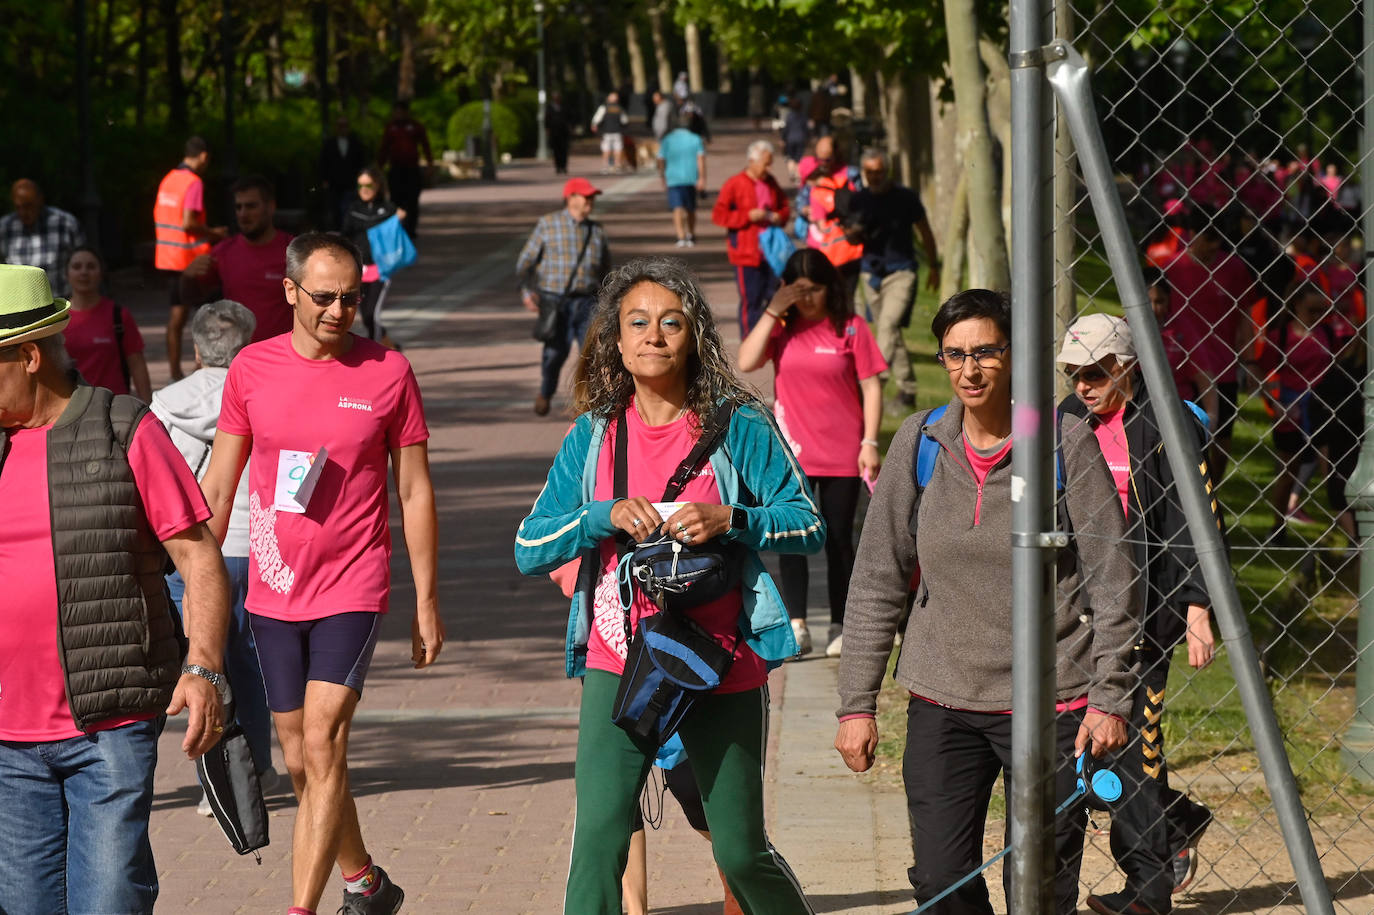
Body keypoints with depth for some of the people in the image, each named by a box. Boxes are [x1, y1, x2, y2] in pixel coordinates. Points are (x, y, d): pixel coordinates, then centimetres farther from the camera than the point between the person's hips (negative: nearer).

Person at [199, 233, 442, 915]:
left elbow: (415, 492, 2)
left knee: (322, 747, -15)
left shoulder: (388, 373, -3)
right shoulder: (250, 368, 3)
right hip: (272, 592, 3)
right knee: (300, 762, 11)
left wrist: (427, 601, 2)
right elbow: (218, 486, 9)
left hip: (351, 591, -3)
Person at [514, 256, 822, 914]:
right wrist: (604, 516, -14)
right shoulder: (593, 434, 5)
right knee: (597, 837, -15)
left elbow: (808, 526, -4)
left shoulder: (738, 427, -2)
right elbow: (529, 549, 3)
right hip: (618, 667, 1)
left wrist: (729, 520, -20)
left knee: (741, 851, 9)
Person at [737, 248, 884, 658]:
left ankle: (840, 627, 14)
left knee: (839, 540, 5)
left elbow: (871, 387, -2)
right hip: (791, 451, 2)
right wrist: (773, 311, -15)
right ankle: (796, 626, 4)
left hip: (842, 453, -2)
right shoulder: (781, 327, 2)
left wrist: (870, 443, -8)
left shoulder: (851, 328, -4)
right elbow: (746, 362, -13)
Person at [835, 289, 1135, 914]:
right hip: (942, 703, 3)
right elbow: (877, 581, 8)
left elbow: (1111, 581, -3)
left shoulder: (1067, 444, -5)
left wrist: (1110, 697, -8)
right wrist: (856, 703, 5)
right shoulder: (919, 444, 3)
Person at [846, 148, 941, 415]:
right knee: (890, 332, 9)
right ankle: (907, 390, 17)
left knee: (889, 325, -21)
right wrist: (852, 233, -16)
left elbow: (925, 232, 9)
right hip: (871, 270, 4)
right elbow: (854, 237, 9)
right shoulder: (859, 200, 5)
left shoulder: (905, 198, -2)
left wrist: (933, 266, 14)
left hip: (901, 272, -4)